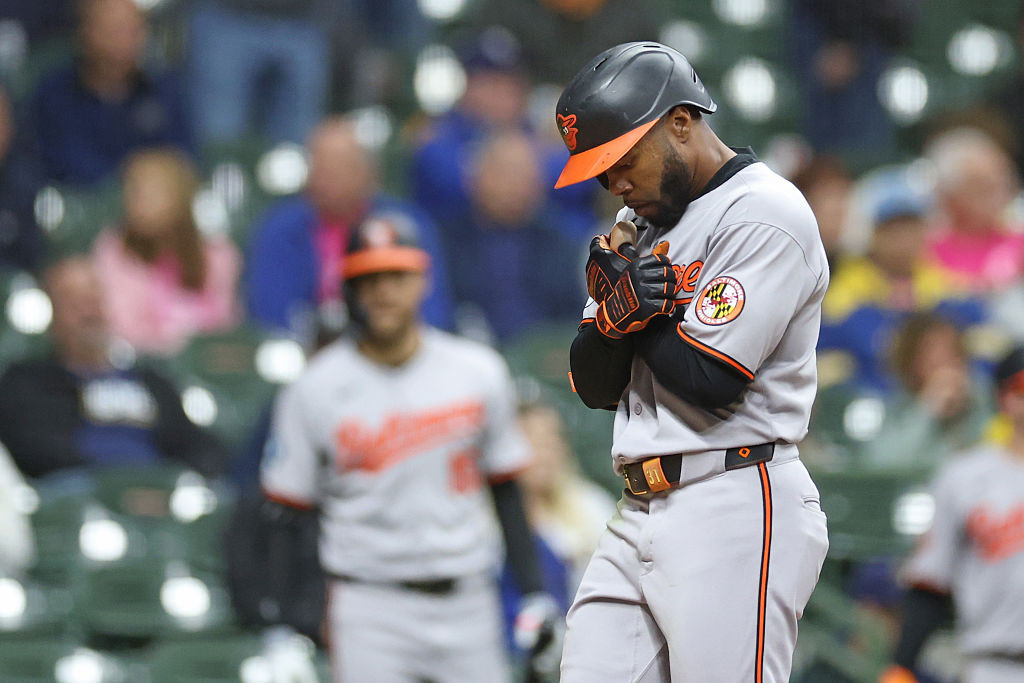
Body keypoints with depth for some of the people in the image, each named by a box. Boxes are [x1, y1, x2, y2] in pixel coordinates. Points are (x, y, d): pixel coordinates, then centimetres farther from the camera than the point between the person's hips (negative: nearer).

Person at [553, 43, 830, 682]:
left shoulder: (767, 215, -9)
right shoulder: (642, 220, 19)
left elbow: (706, 380, -17)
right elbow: (594, 386, 16)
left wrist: (630, 298, -2)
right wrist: (616, 309, -5)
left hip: (737, 511, -8)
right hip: (639, 519, 8)